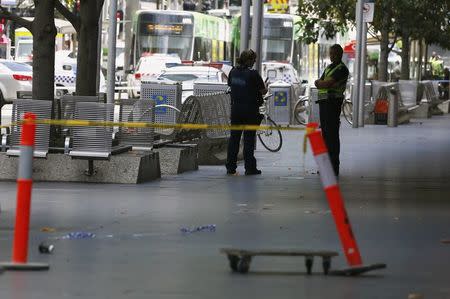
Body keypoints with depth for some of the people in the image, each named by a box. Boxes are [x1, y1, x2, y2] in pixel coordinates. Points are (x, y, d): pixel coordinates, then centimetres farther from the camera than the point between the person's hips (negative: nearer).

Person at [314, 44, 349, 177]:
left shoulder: (341, 69, -8)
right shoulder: (329, 67, 20)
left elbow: (328, 83, -17)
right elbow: (318, 83, 12)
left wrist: (320, 83, 2)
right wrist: (323, 83, -8)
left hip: (333, 102, -9)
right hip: (323, 101, 9)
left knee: (332, 134, -10)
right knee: (325, 133, 11)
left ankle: (334, 166, -10)